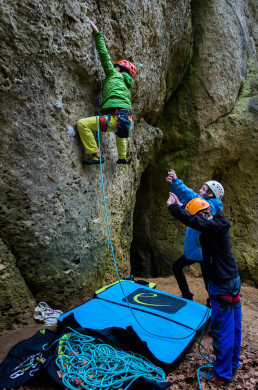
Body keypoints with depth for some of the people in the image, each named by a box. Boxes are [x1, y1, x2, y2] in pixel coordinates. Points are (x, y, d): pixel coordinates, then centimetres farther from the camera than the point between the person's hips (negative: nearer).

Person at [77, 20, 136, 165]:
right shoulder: (126, 84, 30)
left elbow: (104, 55, 10)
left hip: (116, 117, -9)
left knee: (82, 124, -16)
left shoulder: (114, 74, 11)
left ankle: (96, 155, -16)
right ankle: (122, 157, 54)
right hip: (127, 121, 9)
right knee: (119, 130, 45)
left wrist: (97, 33, 19)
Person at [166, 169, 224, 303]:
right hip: (192, 249, 9)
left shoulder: (210, 206, -18)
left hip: (203, 251, -9)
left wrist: (176, 181, -35)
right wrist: (173, 184, -2)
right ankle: (187, 296, 33)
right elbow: (184, 198, 11)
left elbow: (191, 196, -33)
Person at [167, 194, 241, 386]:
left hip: (223, 286, -10)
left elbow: (191, 220, -33)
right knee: (233, 327, 21)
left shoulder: (214, 227, -24)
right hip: (232, 280, 10)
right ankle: (232, 365, 38)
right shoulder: (217, 224, 5)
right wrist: (179, 205, 11)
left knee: (222, 331, 4)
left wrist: (173, 207, -18)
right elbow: (194, 217, 19)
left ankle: (222, 375, 20)